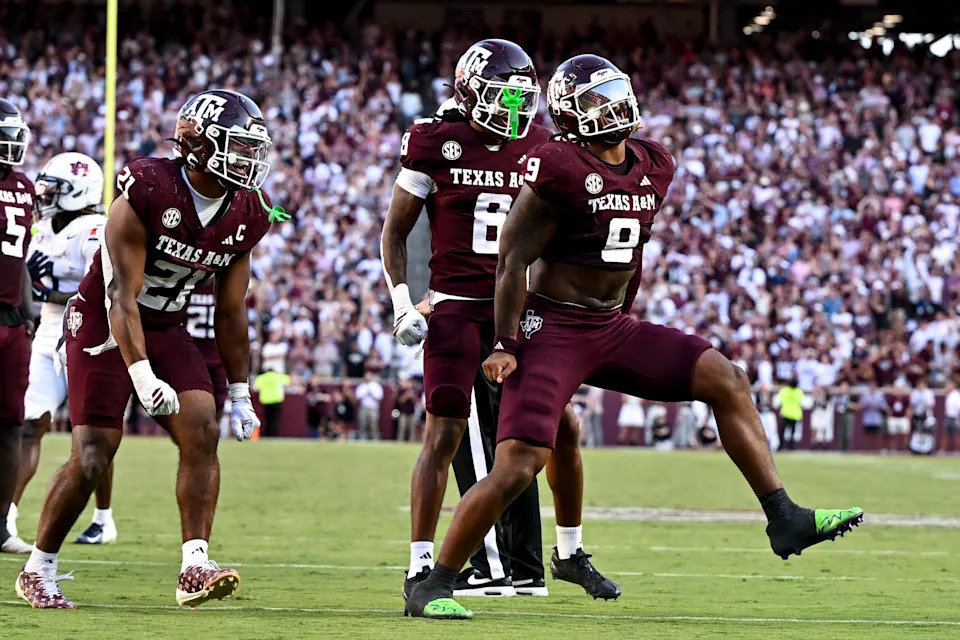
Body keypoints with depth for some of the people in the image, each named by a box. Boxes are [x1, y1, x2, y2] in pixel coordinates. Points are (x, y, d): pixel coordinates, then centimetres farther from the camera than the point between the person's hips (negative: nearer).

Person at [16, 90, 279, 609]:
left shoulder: (246, 216, -4)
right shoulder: (146, 193, -24)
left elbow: (230, 313, 7)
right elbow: (122, 296, -26)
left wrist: (240, 394, 9)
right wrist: (142, 375, -36)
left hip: (167, 328, 6)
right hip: (105, 325, -6)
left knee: (203, 435, -14)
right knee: (91, 458, -8)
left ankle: (194, 568, -17)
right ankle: (38, 570, 8)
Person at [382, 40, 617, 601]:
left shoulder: (538, 150, 6)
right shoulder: (436, 144, -5)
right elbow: (395, 232, 1)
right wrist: (403, 303, -8)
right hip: (457, 310, -4)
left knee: (562, 430, 6)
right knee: (446, 437, -9)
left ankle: (570, 553, 25)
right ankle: (421, 566, -4)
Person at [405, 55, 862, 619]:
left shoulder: (653, 167, 6)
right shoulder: (562, 170, -17)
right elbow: (514, 260, -13)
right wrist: (505, 345, -14)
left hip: (613, 327, 8)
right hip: (553, 328, -8)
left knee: (726, 382, 0)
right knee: (517, 468, -14)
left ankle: (785, 520, 1)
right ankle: (434, 588, -3)